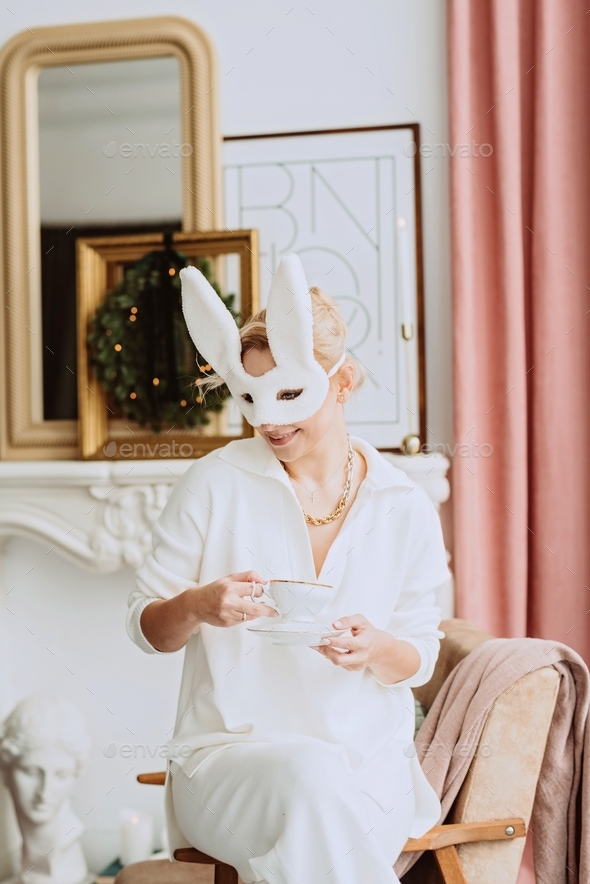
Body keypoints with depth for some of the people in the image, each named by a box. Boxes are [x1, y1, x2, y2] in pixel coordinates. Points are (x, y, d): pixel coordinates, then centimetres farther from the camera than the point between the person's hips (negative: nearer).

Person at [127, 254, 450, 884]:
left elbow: (419, 660, 10)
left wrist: (377, 648, -14)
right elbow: (145, 626, 4)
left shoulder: (405, 509, 3)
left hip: (368, 756, 1)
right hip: (231, 754, -1)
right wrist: (198, 605, -19)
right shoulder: (214, 483, -2)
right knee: (308, 772, -34)